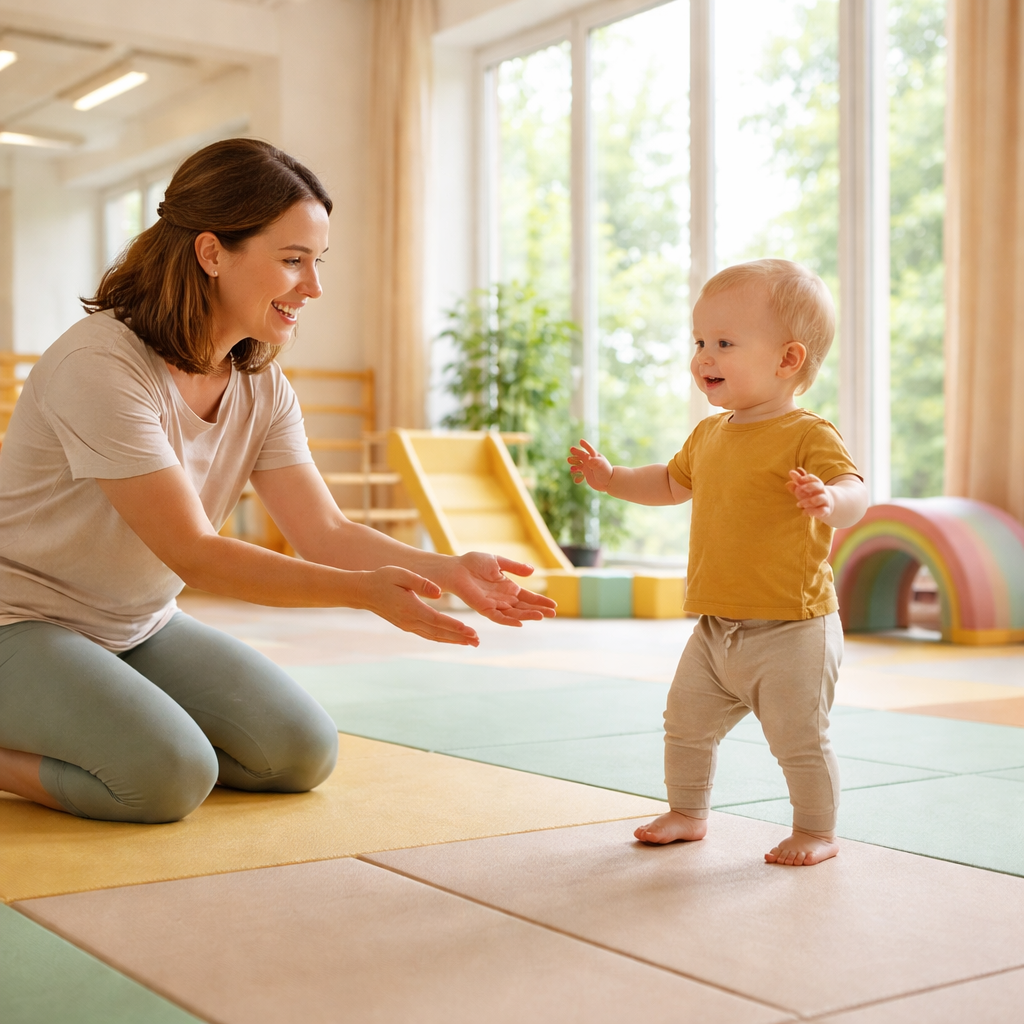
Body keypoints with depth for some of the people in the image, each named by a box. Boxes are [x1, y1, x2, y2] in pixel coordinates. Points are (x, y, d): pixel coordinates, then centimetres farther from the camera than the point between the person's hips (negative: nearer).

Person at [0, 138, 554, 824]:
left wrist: (449, 570, -25)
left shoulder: (261, 387, -1)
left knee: (303, 753, -5)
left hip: (139, 628, 8)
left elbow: (325, 531, -7)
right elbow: (194, 554, -27)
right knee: (169, 774, -30)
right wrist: (365, 591, -37)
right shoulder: (101, 365, -25)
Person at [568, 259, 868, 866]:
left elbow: (854, 492, -28)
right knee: (687, 724, 17)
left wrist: (830, 500, -50)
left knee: (799, 739, 0)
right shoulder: (709, 435, 9)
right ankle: (688, 813, 37)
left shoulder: (808, 435, -16)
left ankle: (818, 832, 21)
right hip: (716, 629, 8)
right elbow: (673, 484, 27)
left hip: (790, 631, -7)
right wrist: (612, 479, 18)